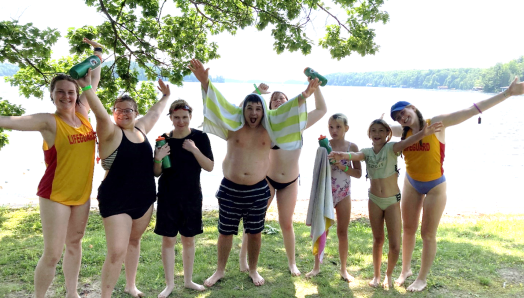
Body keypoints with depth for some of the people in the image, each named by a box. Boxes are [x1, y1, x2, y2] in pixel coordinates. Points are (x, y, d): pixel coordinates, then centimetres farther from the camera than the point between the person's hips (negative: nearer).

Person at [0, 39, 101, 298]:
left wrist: (97, 51, 20)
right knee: (52, 253, -3)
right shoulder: (48, 122, -11)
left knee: (74, 244, 16)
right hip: (55, 195, -6)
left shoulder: (82, 113, 4)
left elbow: (94, 81, 14)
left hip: (82, 194, 6)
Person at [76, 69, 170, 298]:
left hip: (144, 198, 7)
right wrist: (86, 87, -44)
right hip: (116, 200, -7)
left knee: (134, 241, 20)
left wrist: (165, 96, 38)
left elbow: (155, 112, 25)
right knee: (116, 252, -9)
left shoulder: (141, 128, 7)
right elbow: (101, 115, -31)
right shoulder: (111, 132, -11)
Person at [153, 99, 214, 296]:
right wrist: (158, 159, -19)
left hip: (192, 196, 0)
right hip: (168, 197, 0)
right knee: (168, 240, 5)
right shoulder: (164, 139, -4)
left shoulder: (200, 137, -5)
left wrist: (194, 150, -23)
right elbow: (156, 173, 2)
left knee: (189, 239, 12)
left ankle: (188, 280, 29)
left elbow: (210, 167, -9)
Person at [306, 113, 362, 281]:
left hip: (344, 195, 0)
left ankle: (343, 269, 23)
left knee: (342, 232, 9)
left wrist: (342, 166, -18)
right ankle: (317, 266, 23)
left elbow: (359, 173, -5)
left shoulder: (352, 147, -4)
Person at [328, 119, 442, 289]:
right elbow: (355, 155, -24)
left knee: (395, 245, -1)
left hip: (392, 200, -2)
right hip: (374, 200, 2)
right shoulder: (367, 152, -2)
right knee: (378, 240, 14)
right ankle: (376, 275, 30)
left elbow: (407, 142, -31)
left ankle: (389, 274, 25)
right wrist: (343, 155, -49)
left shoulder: (391, 148, -11)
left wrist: (424, 133, -53)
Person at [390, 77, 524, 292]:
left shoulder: (436, 123, -16)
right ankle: (405, 269, 34)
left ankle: (422, 278, 22)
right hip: (411, 184, 4)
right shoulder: (403, 132, -5)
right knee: (408, 229, 14)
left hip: (435, 186, -4)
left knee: (428, 234, 6)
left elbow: (471, 110, -19)